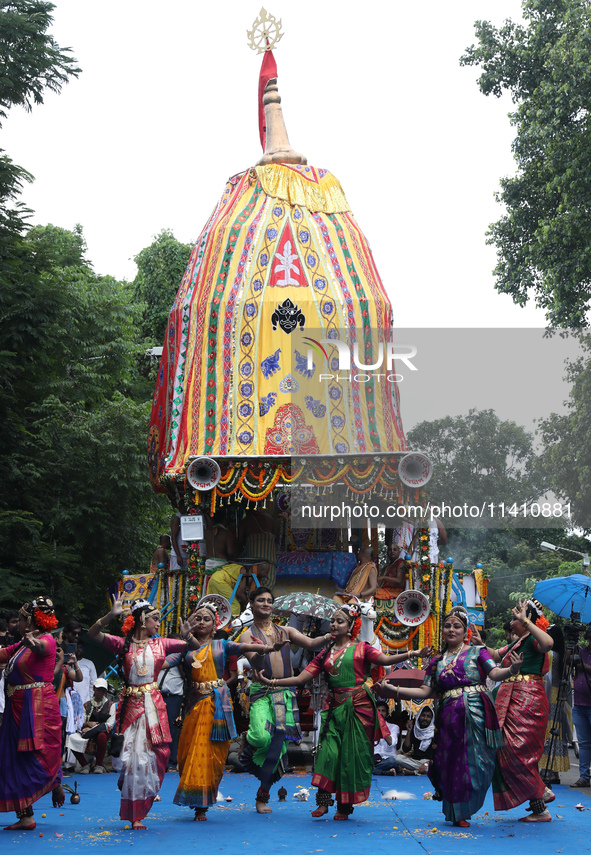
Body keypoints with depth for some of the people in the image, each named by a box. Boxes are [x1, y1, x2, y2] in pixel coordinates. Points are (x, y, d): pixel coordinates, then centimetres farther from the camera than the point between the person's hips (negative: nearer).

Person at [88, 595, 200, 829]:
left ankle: (138, 812, 13)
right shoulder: (123, 644, 2)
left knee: (155, 753, -2)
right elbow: (92, 634, -9)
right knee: (134, 756, -5)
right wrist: (111, 615, -23)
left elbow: (195, 646, 13)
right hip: (130, 704, -3)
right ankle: (135, 815, 6)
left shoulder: (160, 644, 9)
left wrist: (187, 636, -8)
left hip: (154, 704, 3)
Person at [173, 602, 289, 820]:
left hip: (218, 702, -2)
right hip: (197, 702, 2)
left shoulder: (221, 645, 8)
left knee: (212, 753, -3)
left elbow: (244, 647, -5)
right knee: (192, 751, 0)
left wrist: (269, 647, -18)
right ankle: (198, 804, 13)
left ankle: (202, 805, 2)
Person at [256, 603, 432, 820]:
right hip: (335, 707, 2)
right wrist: (271, 682, 2)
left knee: (353, 754, -1)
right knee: (328, 751, -11)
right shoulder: (325, 654, 14)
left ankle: (346, 805, 9)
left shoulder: (361, 648, 6)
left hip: (358, 706, -2)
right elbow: (301, 679, 10)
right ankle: (323, 801, -4)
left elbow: (385, 659, -9)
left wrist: (412, 654, -25)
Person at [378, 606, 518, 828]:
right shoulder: (437, 661, 17)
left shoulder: (477, 652, 8)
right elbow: (426, 692, 14)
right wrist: (395, 690, 5)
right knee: (452, 762, 1)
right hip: (450, 715, 3)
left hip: (476, 713, -2)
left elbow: (495, 673, -8)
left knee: (474, 760, -5)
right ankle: (456, 813, 14)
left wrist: (512, 669, -30)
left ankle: (464, 809, 11)